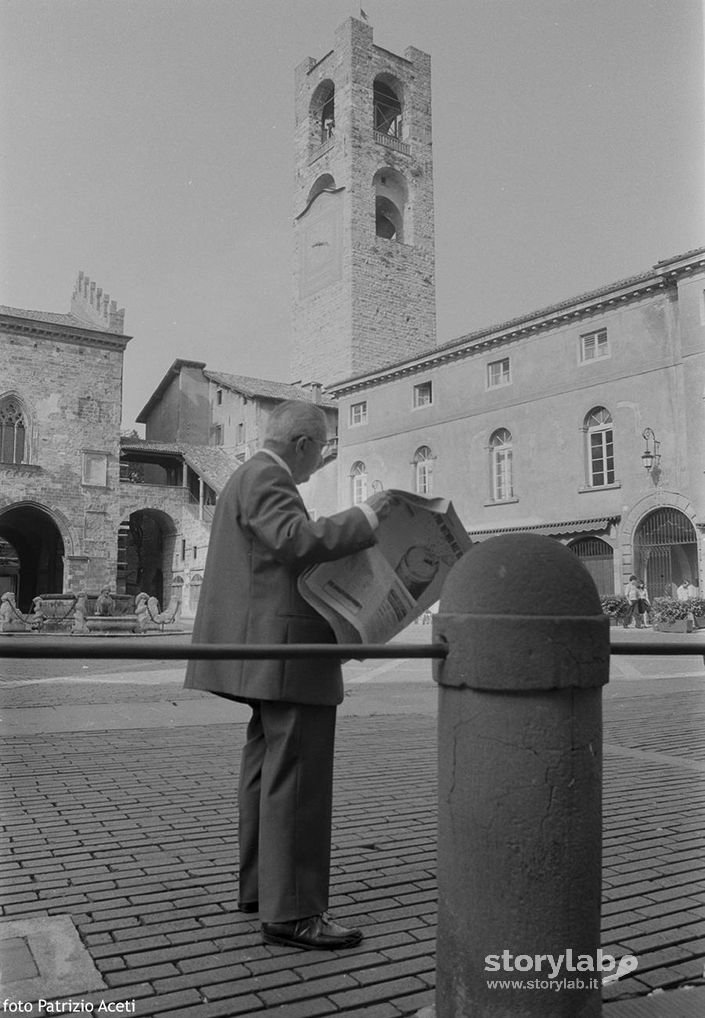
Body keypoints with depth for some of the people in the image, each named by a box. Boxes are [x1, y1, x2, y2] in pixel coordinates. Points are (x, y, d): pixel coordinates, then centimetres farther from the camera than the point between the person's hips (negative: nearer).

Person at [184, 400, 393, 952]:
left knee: (268, 770, 15)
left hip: (270, 655, 11)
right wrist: (365, 516, -21)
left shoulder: (252, 477, 21)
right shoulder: (265, 478, -12)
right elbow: (297, 541, -29)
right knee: (297, 777, -8)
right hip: (289, 653, -11)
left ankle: (261, 886, 25)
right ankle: (292, 912, -3)